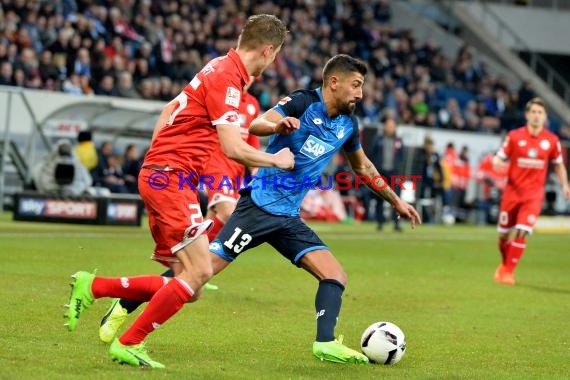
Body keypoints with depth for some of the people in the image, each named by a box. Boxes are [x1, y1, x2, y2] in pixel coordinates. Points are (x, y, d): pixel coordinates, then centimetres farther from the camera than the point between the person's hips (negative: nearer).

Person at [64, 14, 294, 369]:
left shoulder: (220, 69, 16)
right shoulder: (227, 77, -14)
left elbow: (169, 109, 27)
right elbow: (234, 149, -18)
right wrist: (276, 160, -3)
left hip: (161, 176, 10)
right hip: (171, 176, -10)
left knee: (189, 286, 5)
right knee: (199, 271, -13)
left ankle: (92, 287, 8)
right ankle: (128, 344, -5)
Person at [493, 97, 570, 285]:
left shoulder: (552, 140, 0)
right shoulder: (515, 136, -4)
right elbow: (499, 158, 2)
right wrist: (497, 162, -22)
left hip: (534, 193, -1)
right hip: (512, 191, 1)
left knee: (522, 232, -15)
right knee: (504, 233, 7)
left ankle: (509, 272, -3)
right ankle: (504, 264, 34)